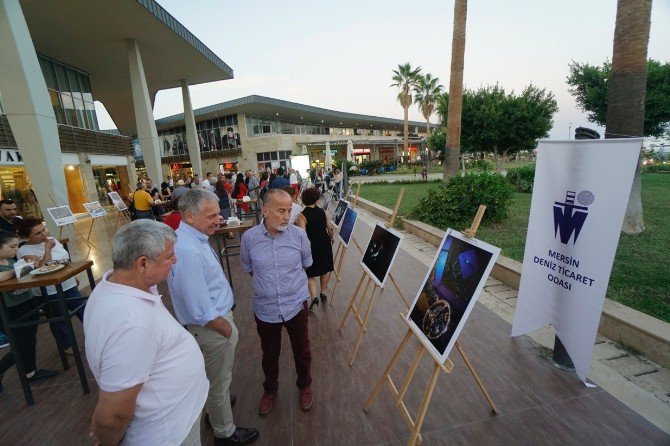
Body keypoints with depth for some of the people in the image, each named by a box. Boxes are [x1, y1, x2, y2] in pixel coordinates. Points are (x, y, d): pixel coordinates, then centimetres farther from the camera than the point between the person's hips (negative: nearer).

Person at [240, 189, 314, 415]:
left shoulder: (298, 234, -13)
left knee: (302, 351, 19)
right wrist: (265, 282, 5)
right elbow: (248, 268, 7)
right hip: (265, 309, 1)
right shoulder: (249, 237, -11)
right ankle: (270, 390, 51)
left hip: (296, 305, 0)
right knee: (269, 354, 22)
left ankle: (305, 386, 48)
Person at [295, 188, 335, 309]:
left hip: (312, 246, -4)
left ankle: (314, 297, -2)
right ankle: (322, 293, 35)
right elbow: (330, 228, -1)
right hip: (325, 244, 4)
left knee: (310, 273, 12)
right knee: (324, 270, 21)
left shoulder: (302, 215, -16)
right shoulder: (322, 211, -4)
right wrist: (330, 239, 17)